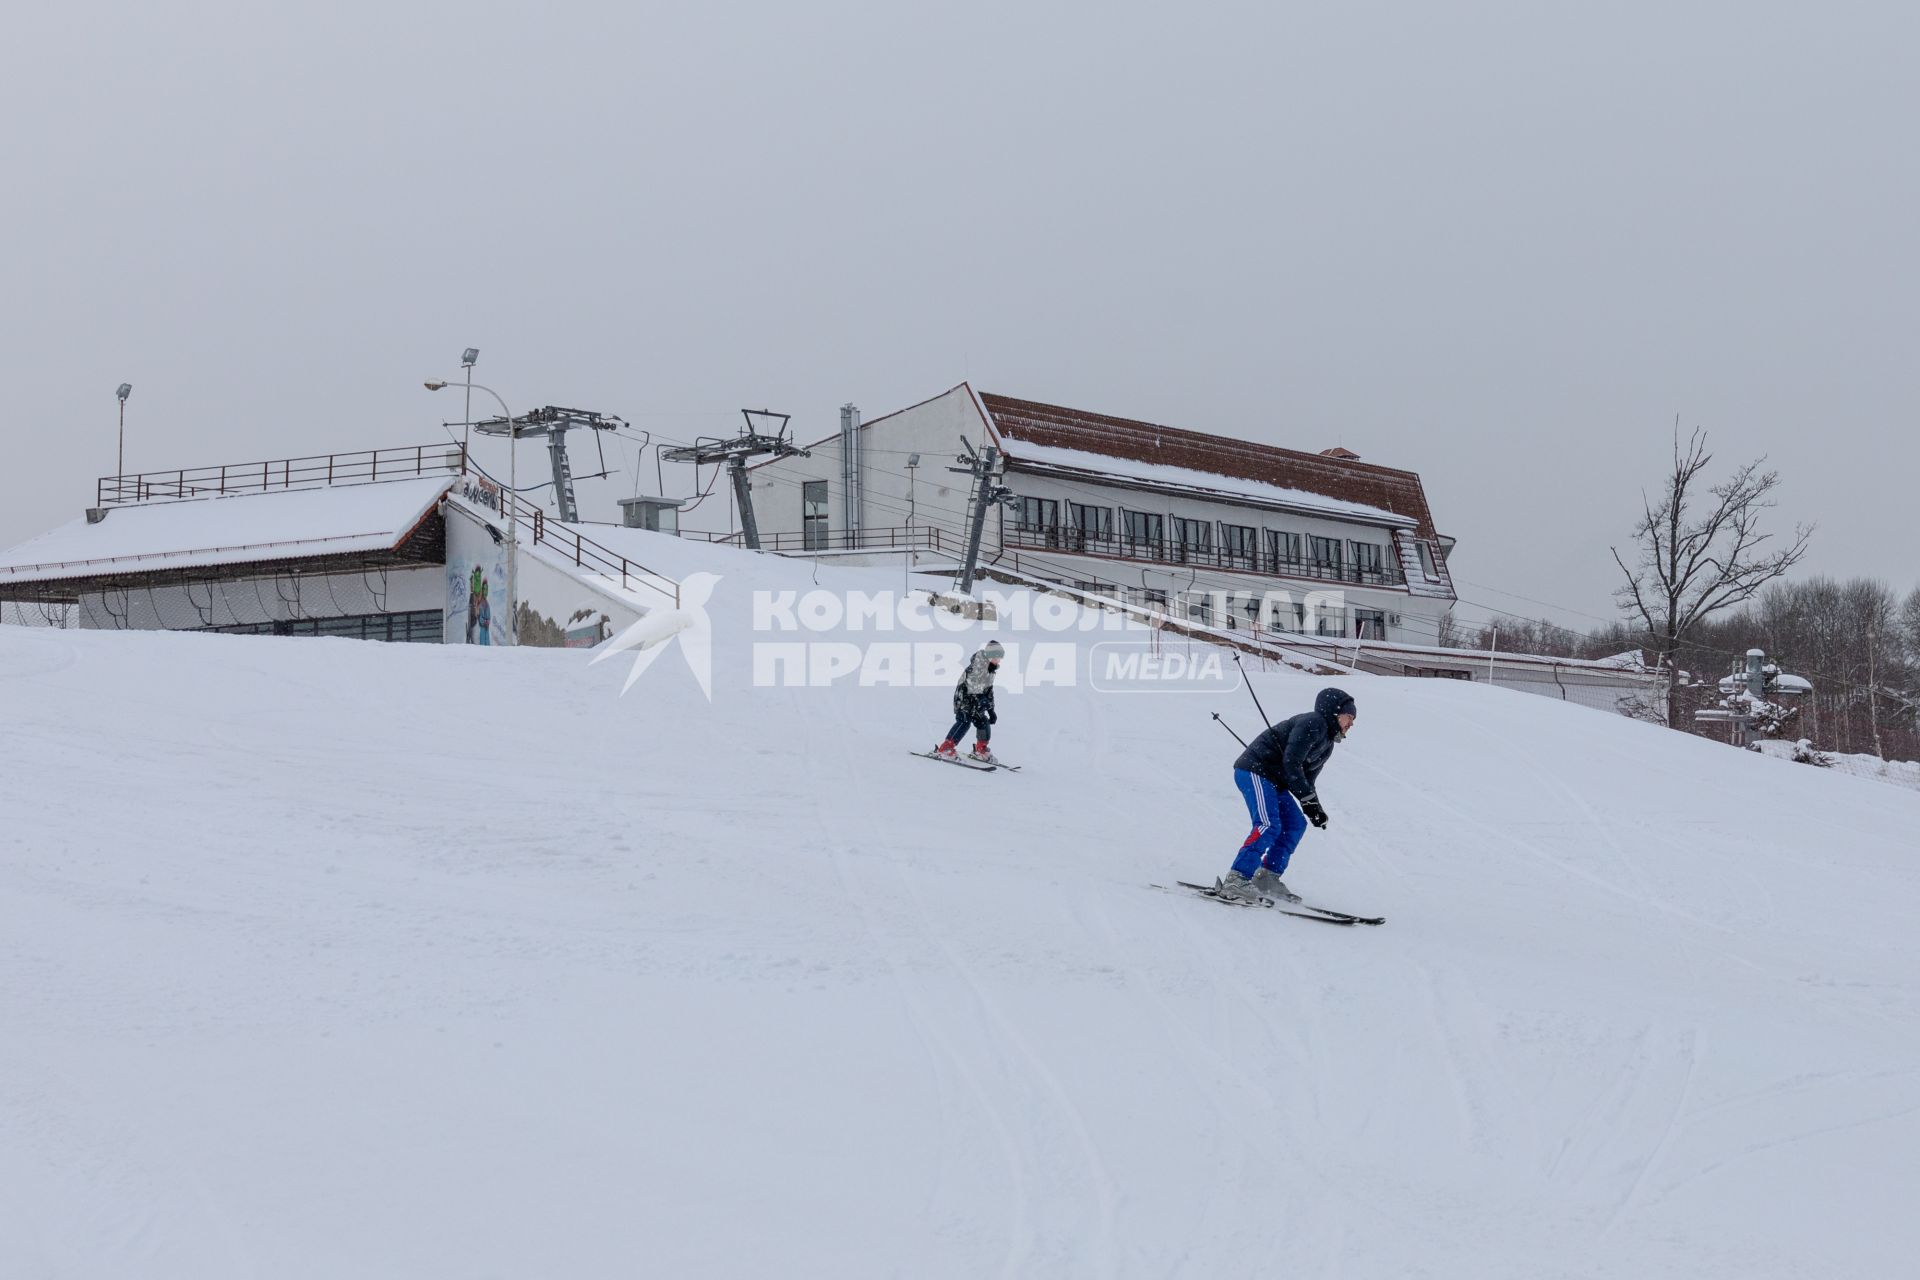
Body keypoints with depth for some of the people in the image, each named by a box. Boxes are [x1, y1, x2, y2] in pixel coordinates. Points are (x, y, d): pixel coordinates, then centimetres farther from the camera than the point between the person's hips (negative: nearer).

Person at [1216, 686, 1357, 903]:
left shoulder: (1326, 745, 19)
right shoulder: (1313, 724, -13)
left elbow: (1306, 780, 19)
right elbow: (1291, 763, -22)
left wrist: (1316, 808, 1)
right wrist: (1308, 801, -19)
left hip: (1273, 779, 11)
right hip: (1254, 770, -11)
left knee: (1295, 824, 6)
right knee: (1269, 826, -21)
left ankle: (1267, 878, 4)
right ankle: (1236, 880, -26)